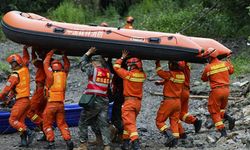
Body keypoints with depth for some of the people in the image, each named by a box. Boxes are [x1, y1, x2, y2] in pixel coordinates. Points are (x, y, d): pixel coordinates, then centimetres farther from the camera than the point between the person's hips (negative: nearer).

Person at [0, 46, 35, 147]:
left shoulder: (15, 75, -15)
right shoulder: (25, 69, 6)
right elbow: (26, 59, 29)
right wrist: (25, 49, 35)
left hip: (20, 101, -8)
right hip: (27, 100, 8)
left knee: (12, 120, -4)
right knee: (20, 122, 10)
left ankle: (29, 133, -14)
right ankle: (24, 141, 3)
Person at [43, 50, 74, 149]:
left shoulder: (50, 75, -6)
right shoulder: (64, 74, 4)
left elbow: (46, 62, 6)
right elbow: (67, 65, 23)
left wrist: (52, 52, 14)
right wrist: (64, 55, 28)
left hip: (51, 104, -4)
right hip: (61, 104, 4)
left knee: (47, 124, 6)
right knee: (62, 124, 11)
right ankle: (68, 140, -5)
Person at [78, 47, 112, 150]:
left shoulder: (94, 70, -5)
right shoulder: (108, 72, 5)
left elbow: (83, 64, 7)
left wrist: (88, 53, 17)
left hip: (93, 101, -5)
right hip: (104, 101, 5)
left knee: (83, 122, 7)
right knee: (103, 123, 5)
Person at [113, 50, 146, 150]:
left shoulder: (128, 74, -11)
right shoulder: (142, 75, 4)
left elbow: (116, 67, -1)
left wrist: (122, 58, 8)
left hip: (129, 101, -6)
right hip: (138, 102, 6)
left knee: (129, 123, -10)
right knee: (129, 122, 18)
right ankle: (126, 142, 21)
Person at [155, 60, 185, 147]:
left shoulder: (170, 74, -17)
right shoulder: (182, 75, 3)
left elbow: (159, 72, -2)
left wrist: (157, 63, 12)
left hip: (168, 101, -6)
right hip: (178, 101, 6)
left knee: (159, 121, 2)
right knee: (174, 121, 12)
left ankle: (169, 135, -16)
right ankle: (175, 140, 4)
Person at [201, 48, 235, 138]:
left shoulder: (208, 68, -11)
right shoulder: (225, 64, 1)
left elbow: (204, 79, 6)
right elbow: (231, 71, 22)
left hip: (216, 90, -5)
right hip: (226, 89, 5)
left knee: (214, 112, 6)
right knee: (221, 109, 24)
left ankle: (223, 131, -3)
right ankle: (229, 118, -4)